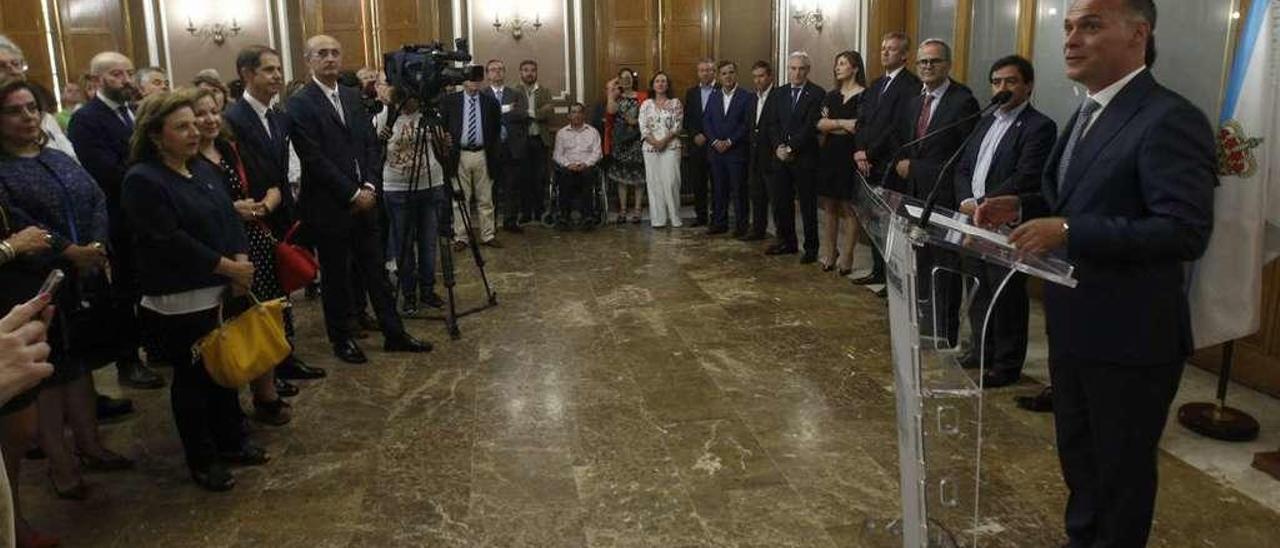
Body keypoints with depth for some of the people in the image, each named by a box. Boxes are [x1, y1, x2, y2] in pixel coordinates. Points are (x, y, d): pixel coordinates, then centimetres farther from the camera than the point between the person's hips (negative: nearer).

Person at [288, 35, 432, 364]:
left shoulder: (352, 97, 11)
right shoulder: (300, 105, -9)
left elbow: (371, 144, 9)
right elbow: (314, 159, -16)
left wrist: (370, 186, -5)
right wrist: (352, 194, -15)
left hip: (364, 199, 6)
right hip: (329, 206, -6)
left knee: (376, 270, 10)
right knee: (336, 276, 7)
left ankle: (394, 333, 18)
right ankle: (343, 339, 21)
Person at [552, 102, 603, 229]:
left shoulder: (593, 132, 18)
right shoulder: (561, 133, 19)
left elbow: (597, 152, 7)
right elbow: (557, 154, 10)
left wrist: (586, 164, -12)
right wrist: (568, 164, -10)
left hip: (586, 166, 0)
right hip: (567, 167, 0)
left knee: (587, 174, -36)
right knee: (565, 175, -35)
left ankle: (585, 216, -32)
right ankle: (565, 216, -30)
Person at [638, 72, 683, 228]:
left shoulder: (675, 103, 6)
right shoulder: (646, 104, 11)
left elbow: (677, 126, -2)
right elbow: (643, 127, 3)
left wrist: (665, 140, -13)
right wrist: (654, 142, -11)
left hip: (671, 146, -2)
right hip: (651, 147, 2)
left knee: (671, 181, -8)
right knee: (654, 182, 1)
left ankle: (675, 217, 1)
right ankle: (658, 219, 5)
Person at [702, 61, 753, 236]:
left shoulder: (746, 97, -2)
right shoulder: (713, 97, 12)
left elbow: (747, 124, -8)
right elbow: (706, 121, 8)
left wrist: (730, 142, -13)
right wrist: (715, 141, -7)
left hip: (736, 151, -4)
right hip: (715, 150, 4)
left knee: (738, 190, 0)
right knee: (718, 189, 7)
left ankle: (741, 225, 7)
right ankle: (719, 223, 15)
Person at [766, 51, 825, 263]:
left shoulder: (817, 94, -4)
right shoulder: (779, 93, 13)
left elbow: (811, 126, -12)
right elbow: (773, 124, 9)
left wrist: (791, 148, -14)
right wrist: (778, 147, -7)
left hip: (805, 157, -5)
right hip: (781, 156, 5)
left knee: (808, 205, 1)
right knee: (780, 202, 8)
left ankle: (811, 247, 9)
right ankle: (787, 242, 22)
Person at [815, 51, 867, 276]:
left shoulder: (864, 96, -5)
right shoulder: (831, 96, 14)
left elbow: (859, 127, -13)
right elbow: (820, 124, 3)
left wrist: (832, 126, -4)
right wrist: (843, 124, -11)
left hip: (850, 156, -6)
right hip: (829, 156, 6)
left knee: (848, 209, -3)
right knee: (829, 207, 9)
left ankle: (845, 261, 2)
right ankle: (827, 256, 16)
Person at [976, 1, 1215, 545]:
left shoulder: (1170, 119, -20)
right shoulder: (1089, 113, 10)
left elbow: (1185, 232, -27)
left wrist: (1068, 232, -31)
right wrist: (1022, 205, 1)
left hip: (1130, 338, -9)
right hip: (1074, 327, 9)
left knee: (1122, 469, 11)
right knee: (1077, 456, 24)